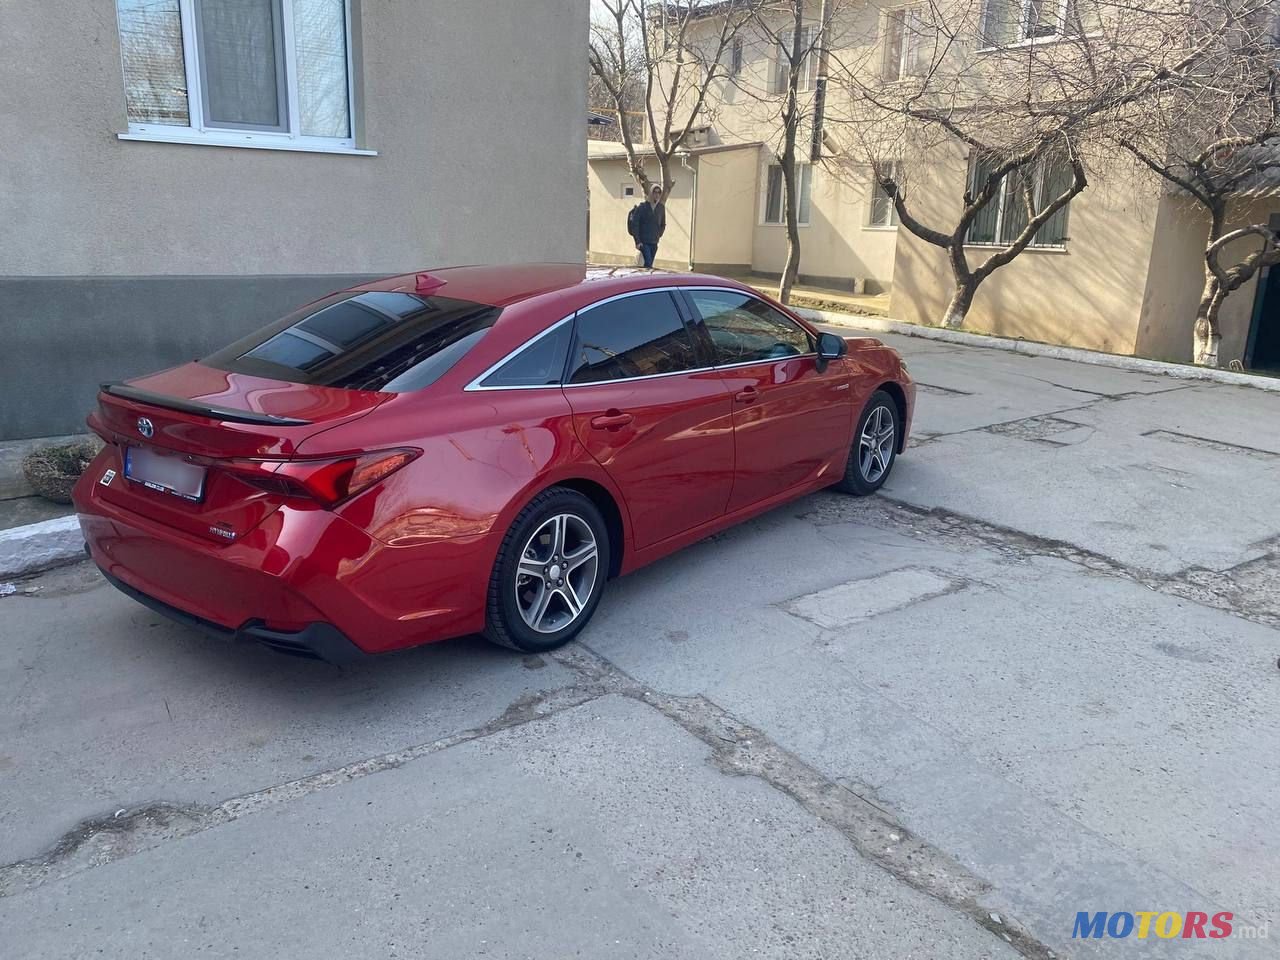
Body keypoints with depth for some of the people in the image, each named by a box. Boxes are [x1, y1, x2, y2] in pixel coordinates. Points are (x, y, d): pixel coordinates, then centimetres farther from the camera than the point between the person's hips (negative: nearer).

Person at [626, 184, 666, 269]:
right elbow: (634, 223, -8)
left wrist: (658, 236, 9)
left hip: (654, 243, 4)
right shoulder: (642, 206, -6)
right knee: (648, 265, -16)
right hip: (643, 242, -4)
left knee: (649, 264, 6)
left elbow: (663, 224, 21)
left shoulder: (661, 208, 7)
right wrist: (637, 241, -13)